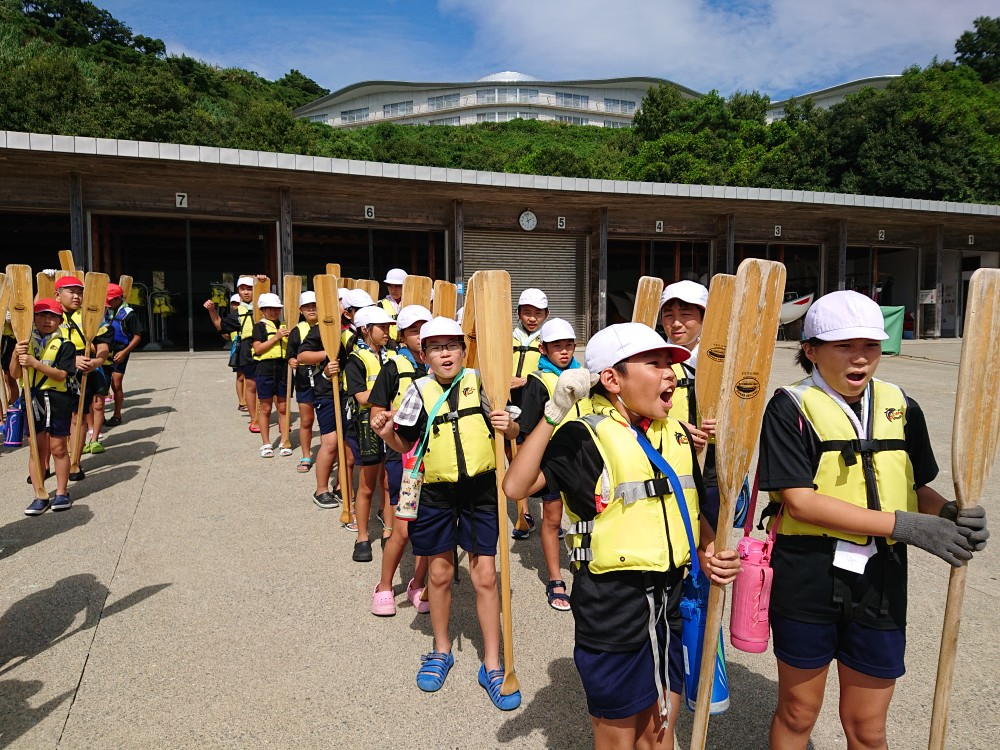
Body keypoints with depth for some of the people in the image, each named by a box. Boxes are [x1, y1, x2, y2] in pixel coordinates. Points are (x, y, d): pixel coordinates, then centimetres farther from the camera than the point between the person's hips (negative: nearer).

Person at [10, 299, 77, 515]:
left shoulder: (64, 345, -4)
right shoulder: (25, 342, 9)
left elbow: (62, 374, -14)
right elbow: (14, 374, 5)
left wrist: (35, 363, -23)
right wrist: (16, 355, -12)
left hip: (57, 399, -3)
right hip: (32, 399, 4)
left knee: (58, 448, 5)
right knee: (36, 448, 6)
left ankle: (61, 493, 18)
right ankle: (40, 496, 14)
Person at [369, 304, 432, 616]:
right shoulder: (394, 368, -6)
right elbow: (377, 416, -3)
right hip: (402, 456, -3)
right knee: (402, 530, -1)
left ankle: (417, 585, 30)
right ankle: (384, 586, 23)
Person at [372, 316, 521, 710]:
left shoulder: (480, 382, -3)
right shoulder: (419, 391, -1)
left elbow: (511, 431, 2)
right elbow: (406, 445, 6)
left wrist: (508, 425, -21)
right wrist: (387, 433, -14)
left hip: (481, 489, -1)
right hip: (436, 492, 1)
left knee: (485, 575, 2)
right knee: (439, 573, 14)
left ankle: (491, 666, 18)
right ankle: (441, 650, 37)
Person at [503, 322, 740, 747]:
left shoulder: (677, 435, 6)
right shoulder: (585, 437, -14)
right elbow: (515, 486, -26)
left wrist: (710, 550, -3)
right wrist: (554, 412, -31)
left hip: (674, 598, 6)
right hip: (613, 604, -6)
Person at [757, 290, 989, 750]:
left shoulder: (901, 408, 4)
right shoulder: (791, 407, -10)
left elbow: (917, 488, 14)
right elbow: (799, 501, -17)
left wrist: (949, 514, -10)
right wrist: (905, 526, -20)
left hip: (881, 587, 4)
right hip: (807, 582, -3)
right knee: (797, 713, 16)